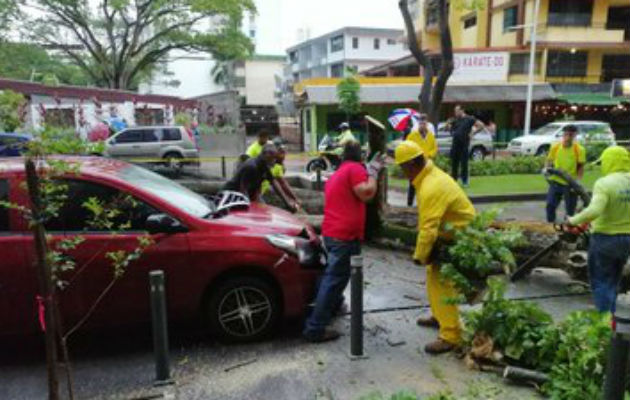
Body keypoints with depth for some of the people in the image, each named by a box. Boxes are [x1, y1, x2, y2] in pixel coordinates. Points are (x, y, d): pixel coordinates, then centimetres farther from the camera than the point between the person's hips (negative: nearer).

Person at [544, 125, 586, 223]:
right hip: (556, 181, 1)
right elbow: (549, 161, 8)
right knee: (550, 205, -2)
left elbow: (581, 167, -4)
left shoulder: (579, 149, -8)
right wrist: (546, 169, -14)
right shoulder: (555, 147, -2)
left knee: (570, 208, 7)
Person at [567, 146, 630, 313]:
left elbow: (594, 211, -32)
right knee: (613, 281, 21)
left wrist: (574, 221, -18)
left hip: (605, 238, -6)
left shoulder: (604, 183, -20)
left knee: (600, 281, 8)